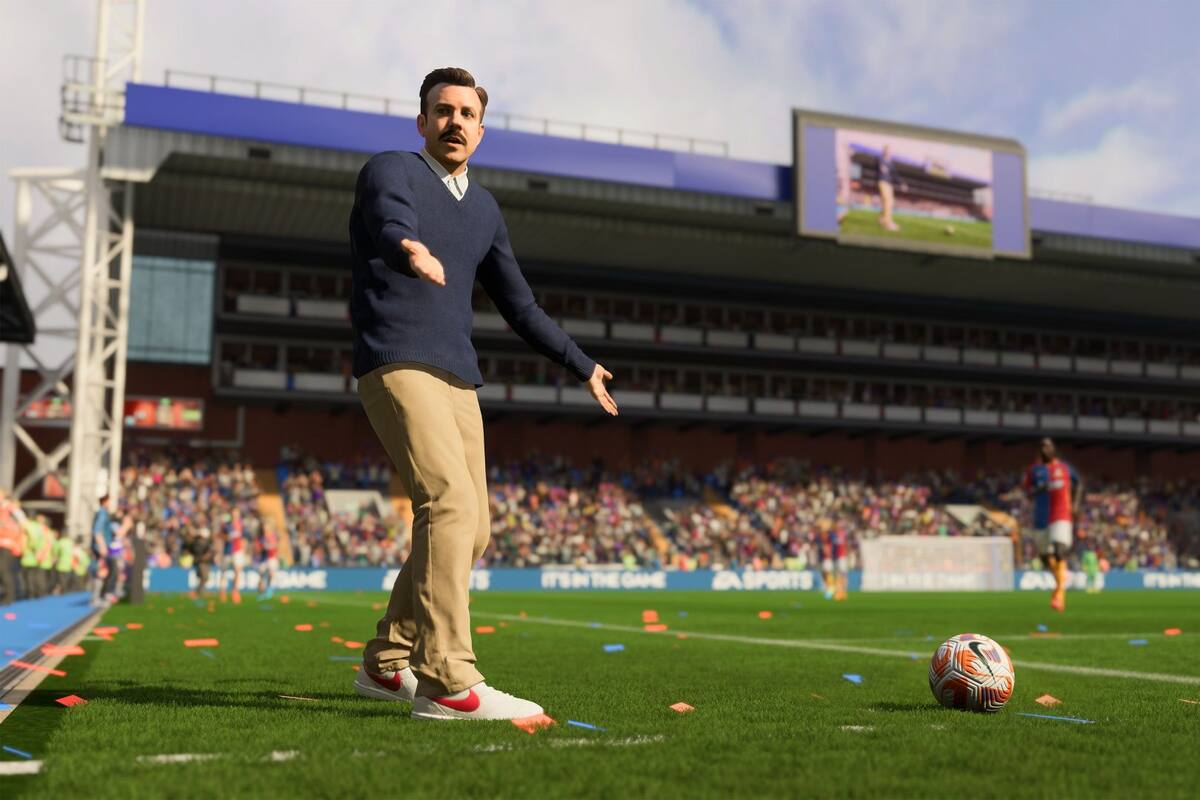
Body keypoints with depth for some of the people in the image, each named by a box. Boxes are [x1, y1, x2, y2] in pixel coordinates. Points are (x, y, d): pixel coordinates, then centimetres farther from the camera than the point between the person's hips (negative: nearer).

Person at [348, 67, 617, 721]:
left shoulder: (484, 207, 20)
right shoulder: (390, 171, 0)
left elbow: (518, 305, 27)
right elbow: (392, 224, -26)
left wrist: (582, 366, 29)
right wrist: (413, 249, -50)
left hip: (458, 380, 8)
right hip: (398, 367, -7)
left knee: (469, 531, 6)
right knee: (451, 506, -23)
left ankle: (385, 665, 20)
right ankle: (446, 684, -25)